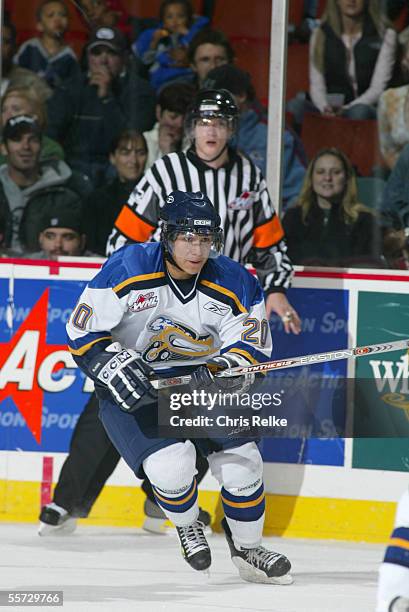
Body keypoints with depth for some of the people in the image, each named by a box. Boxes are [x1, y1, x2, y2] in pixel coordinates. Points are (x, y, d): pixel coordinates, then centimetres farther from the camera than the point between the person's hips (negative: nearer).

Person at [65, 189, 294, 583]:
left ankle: (247, 548, 21)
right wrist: (114, 364, -30)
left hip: (201, 382, 3)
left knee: (241, 461, -6)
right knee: (172, 463, -23)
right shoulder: (126, 270, -20)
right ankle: (186, 526, 12)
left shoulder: (234, 284, -11)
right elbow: (82, 333, -15)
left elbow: (252, 347, -6)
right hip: (132, 389, -3)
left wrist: (229, 366, -29)